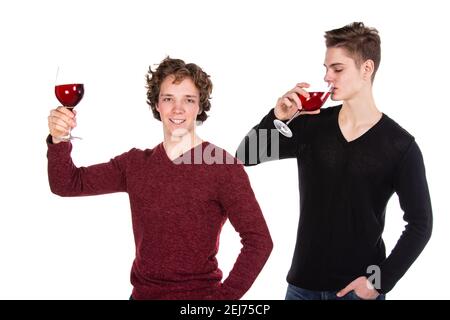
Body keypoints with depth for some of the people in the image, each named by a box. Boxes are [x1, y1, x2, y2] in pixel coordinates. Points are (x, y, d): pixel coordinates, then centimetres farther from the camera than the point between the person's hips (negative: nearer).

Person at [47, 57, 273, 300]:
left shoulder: (222, 165, -12)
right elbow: (68, 184, 4)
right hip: (142, 293, 5)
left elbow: (258, 241, -16)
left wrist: (223, 297, -20)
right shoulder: (135, 164, 4)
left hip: (198, 296, -4)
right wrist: (58, 140, -14)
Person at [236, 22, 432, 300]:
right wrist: (278, 117, -15)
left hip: (359, 287, -3)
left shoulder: (400, 145, -8)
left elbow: (420, 224, -6)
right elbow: (246, 157, 0)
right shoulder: (310, 126, 0)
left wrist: (381, 282, -12)